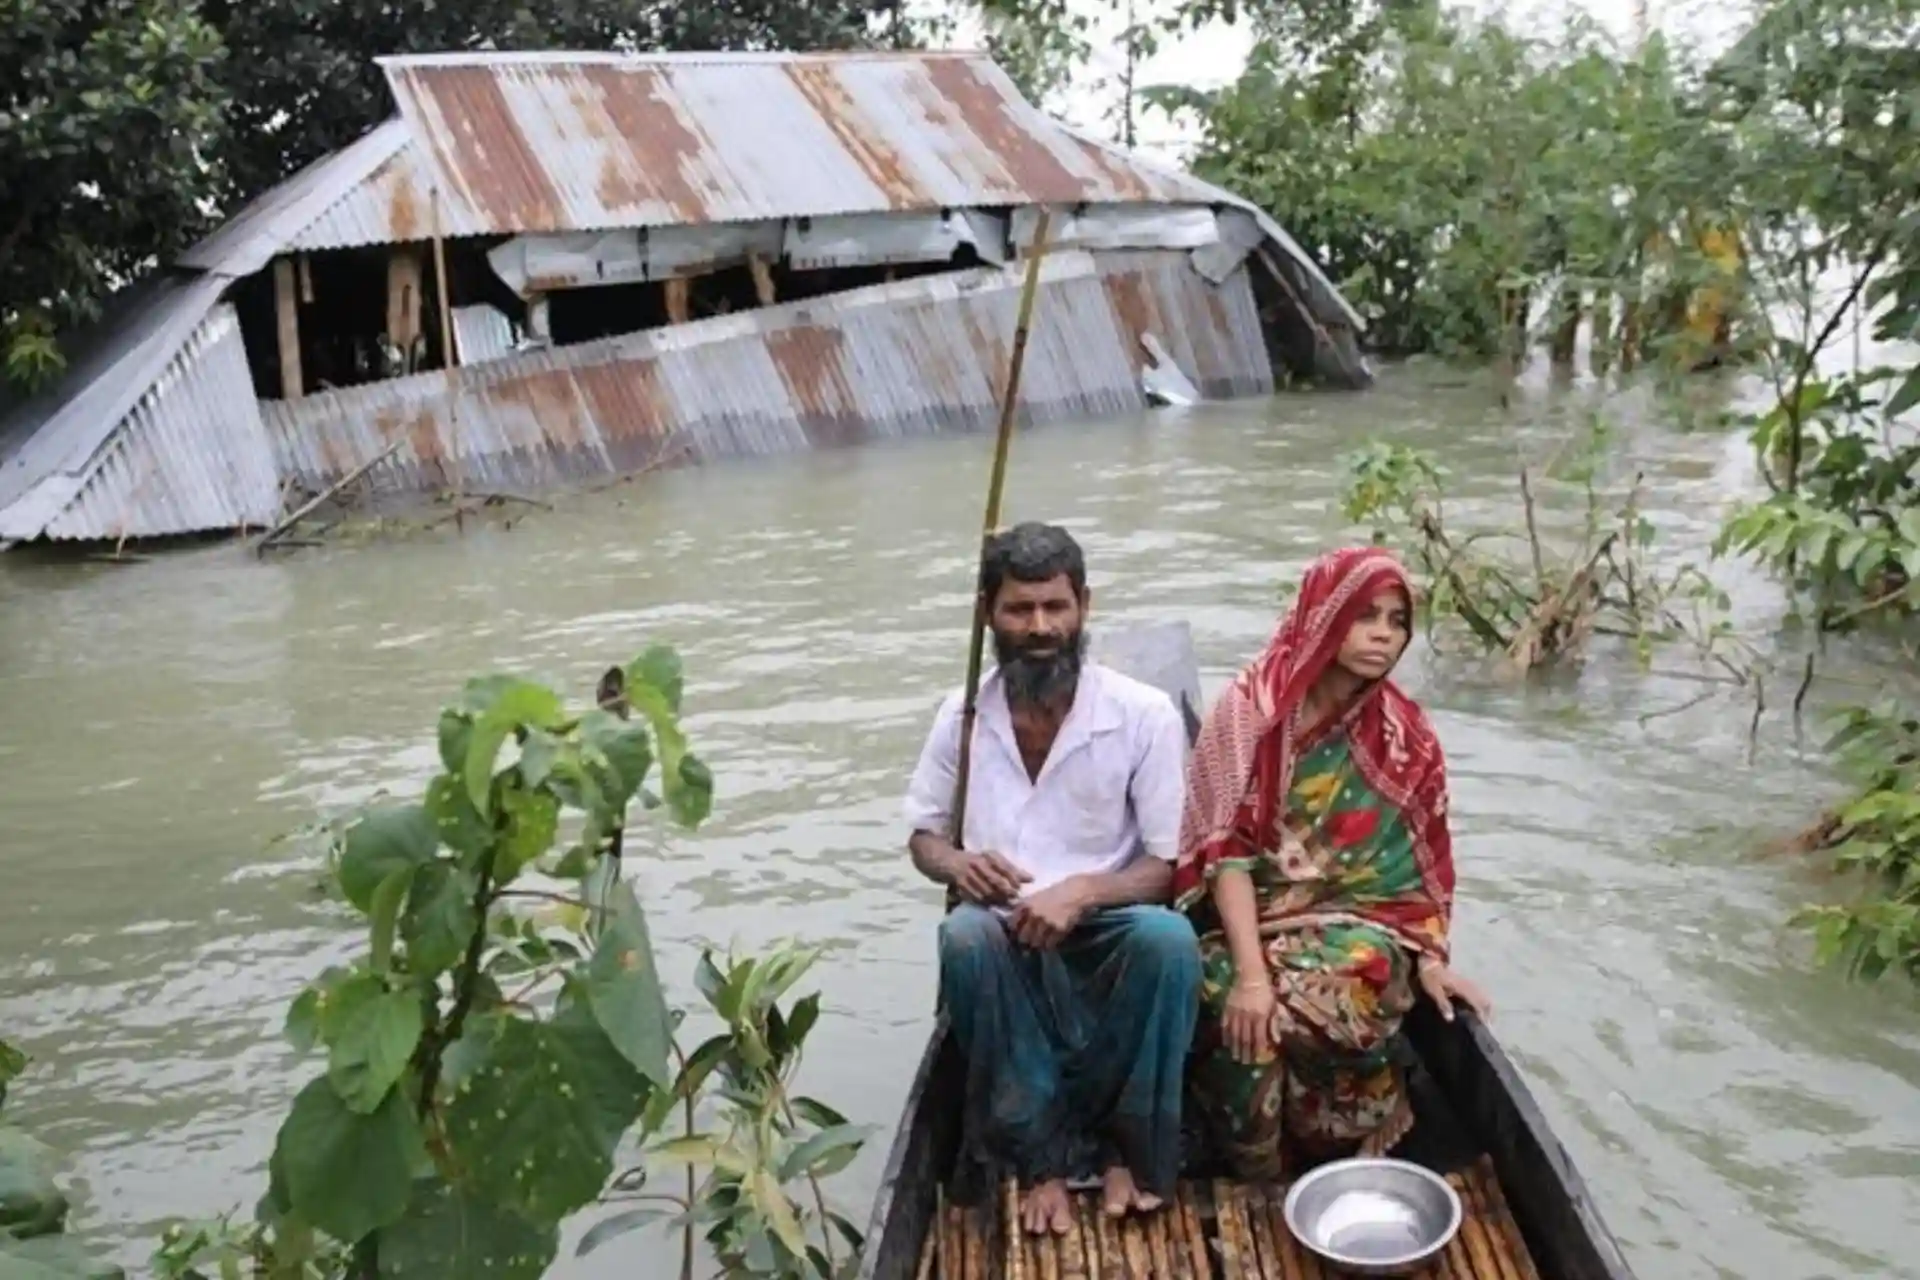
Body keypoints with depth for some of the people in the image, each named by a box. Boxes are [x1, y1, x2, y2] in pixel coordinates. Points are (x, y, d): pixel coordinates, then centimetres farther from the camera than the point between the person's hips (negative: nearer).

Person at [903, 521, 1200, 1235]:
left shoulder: (1145, 713, -7)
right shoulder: (962, 715, 2)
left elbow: (1170, 865, -7)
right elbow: (923, 836, 11)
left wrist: (1082, 891, -26)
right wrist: (956, 864, -14)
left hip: (1106, 933, -1)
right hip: (1007, 941, 1)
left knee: (1167, 938, -34)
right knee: (966, 936, -34)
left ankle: (1127, 1148, -12)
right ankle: (1040, 1159, -19)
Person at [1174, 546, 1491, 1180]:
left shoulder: (1405, 734, 2)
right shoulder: (1250, 710, -8)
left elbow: (1422, 859, 9)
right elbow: (1227, 849, -13)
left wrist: (1430, 959, -4)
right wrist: (1250, 972, -23)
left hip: (1357, 925, 2)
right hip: (1250, 917, -1)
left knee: (1333, 1001, -31)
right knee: (1238, 1011, -31)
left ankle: (1348, 1167, -4)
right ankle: (1258, 1183, -6)